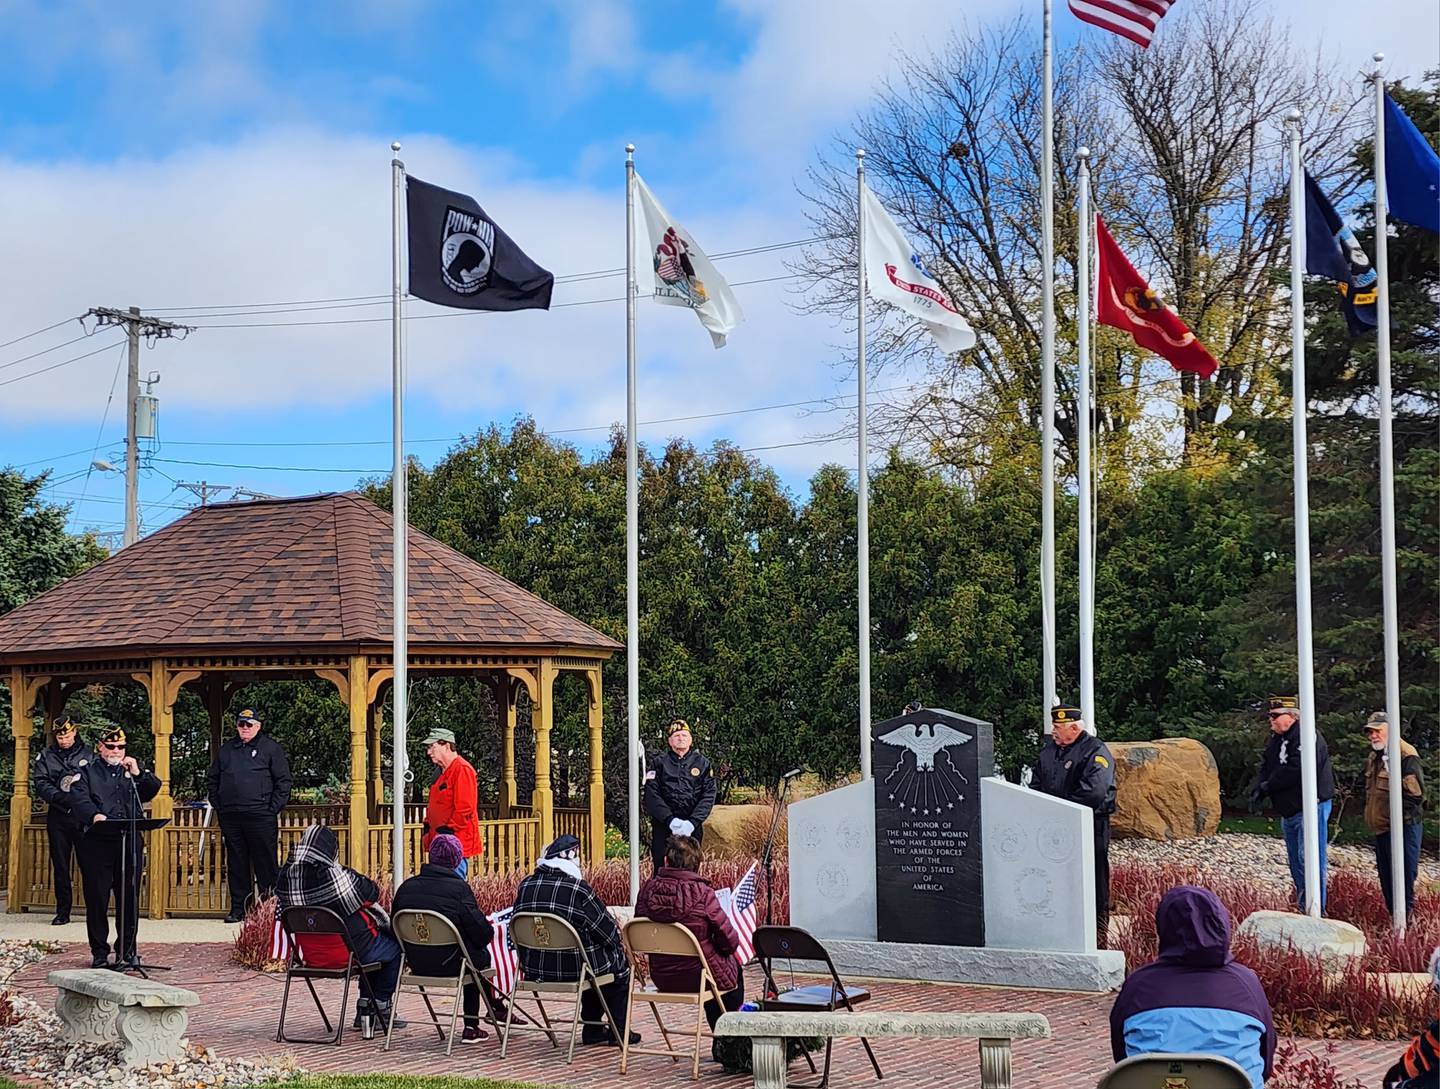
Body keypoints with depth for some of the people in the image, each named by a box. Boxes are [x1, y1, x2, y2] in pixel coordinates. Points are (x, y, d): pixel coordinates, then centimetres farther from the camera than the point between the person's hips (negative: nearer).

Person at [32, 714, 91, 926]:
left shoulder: (88, 754, 5)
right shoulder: (46, 756, 8)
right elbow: (41, 785, -2)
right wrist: (63, 798, -17)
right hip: (58, 816, 2)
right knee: (60, 866, 5)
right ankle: (63, 912, 11)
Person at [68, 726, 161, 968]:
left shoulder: (131, 770, 20)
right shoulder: (88, 772, 11)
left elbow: (152, 790, 6)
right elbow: (79, 797, -8)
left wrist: (138, 774, -10)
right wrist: (94, 814, -27)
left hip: (130, 842, 2)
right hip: (97, 842, -2)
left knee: (129, 898, 3)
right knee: (97, 898, -1)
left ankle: (127, 950, 13)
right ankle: (99, 952, 7)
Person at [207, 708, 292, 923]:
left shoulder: (270, 748, 3)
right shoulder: (226, 749, 17)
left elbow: (283, 781, 0)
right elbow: (213, 780, 24)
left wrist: (273, 808, -7)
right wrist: (217, 805, 11)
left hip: (260, 816, -5)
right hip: (230, 817, 5)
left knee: (266, 863, -4)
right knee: (236, 864, 8)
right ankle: (238, 908, 13)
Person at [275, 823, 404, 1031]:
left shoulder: (286, 878, -9)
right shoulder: (339, 876, -26)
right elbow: (372, 892, -11)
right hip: (351, 952, -7)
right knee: (395, 946, 20)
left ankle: (364, 1007, 31)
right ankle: (380, 1007, 23)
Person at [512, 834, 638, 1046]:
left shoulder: (525, 886, 1)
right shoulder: (577, 888, -18)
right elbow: (607, 931, -11)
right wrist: (618, 941, 10)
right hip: (572, 969, -7)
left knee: (594, 957, 31)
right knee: (619, 962, 19)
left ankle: (592, 1029, 33)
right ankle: (618, 1031, 22)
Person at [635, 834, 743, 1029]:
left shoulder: (648, 889, -9)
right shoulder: (702, 893, -21)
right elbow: (729, 941, -15)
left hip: (661, 978, 5)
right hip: (696, 977, -5)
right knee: (734, 967, 30)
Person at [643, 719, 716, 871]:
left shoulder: (702, 764, 9)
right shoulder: (659, 763, 8)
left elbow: (708, 796, 1)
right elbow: (651, 796, -1)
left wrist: (692, 822, -12)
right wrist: (670, 819, -14)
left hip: (692, 826, 1)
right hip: (663, 826, -1)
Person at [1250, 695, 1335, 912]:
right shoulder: (1275, 739, 14)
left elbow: (1296, 770, -24)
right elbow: (1267, 767, 14)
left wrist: (1267, 786, -15)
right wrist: (1259, 789, -6)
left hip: (1310, 807, -10)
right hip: (1288, 811, 10)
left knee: (1309, 858, -13)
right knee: (1295, 861, 13)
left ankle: (1317, 909, -11)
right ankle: (1303, 909, 20)